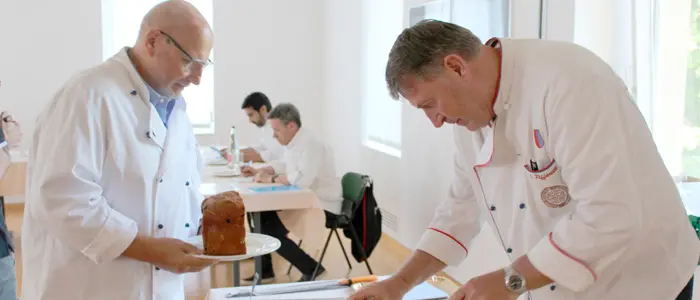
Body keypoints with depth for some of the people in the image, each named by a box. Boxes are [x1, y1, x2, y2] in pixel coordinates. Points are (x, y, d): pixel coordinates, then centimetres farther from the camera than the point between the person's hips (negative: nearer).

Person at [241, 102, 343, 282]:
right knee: (261, 214, 7)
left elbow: (302, 180, -37)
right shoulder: (293, 143, 6)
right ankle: (265, 267, 18)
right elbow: (285, 166, 24)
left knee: (272, 231, -16)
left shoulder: (311, 146, -23)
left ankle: (311, 269, -3)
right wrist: (259, 171, 9)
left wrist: (271, 178, -24)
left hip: (323, 206, -10)